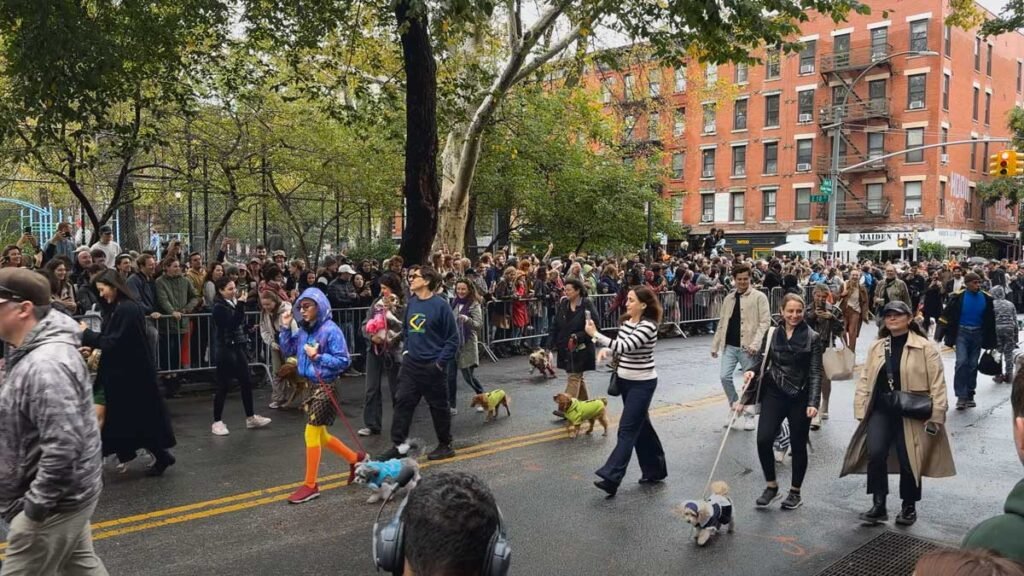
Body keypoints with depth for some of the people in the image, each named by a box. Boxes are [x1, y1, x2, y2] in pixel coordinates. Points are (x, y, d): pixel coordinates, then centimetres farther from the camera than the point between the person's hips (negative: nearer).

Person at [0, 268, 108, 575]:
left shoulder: (46, 365, -27)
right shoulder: (31, 353, 7)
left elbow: (64, 446, -31)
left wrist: (35, 505, -22)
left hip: (55, 501, -10)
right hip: (63, 494, 10)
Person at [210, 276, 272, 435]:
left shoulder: (233, 303, 9)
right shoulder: (219, 307, -12)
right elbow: (232, 323, -26)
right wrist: (240, 305, -29)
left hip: (238, 347, 8)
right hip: (226, 349, -8)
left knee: (246, 383, 11)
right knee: (223, 386, -2)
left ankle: (251, 418, 21)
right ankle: (217, 422, 9)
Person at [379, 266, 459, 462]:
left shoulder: (440, 305, -14)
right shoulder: (411, 302, 4)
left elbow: (453, 338, -11)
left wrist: (440, 362, -13)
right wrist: (406, 350, 9)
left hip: (432, 366, -5)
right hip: (411, 364, 6)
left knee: (439, 407, 8)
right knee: (402, 402, 4)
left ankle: (445, 446, 23)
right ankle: (398, 445, 12)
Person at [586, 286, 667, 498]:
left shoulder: (648, 326, -21)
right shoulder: (627, 320, 4)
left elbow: (625, 347, -32)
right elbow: (620, 345, 18)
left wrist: (595, 334, -34)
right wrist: (606, 349, -4)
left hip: (642, 383, -9)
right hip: (625, 380, 9)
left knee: (627, 429, -10)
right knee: (641, 426, 17)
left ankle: (611, 478, -12)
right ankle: (654, 469, 30)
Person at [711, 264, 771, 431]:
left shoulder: (759, 297, -4)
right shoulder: (728, 299, 13)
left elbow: (765, 322, -10)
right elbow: (722, 323, 17)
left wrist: (755, 343, -20)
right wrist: (715, 345, 13)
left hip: (747, 346, -4)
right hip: (730, 345, 5)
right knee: (724, 376, -4)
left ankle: (748, 415, 17)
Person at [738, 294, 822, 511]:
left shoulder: (812, 338, -3)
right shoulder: (772, 334, 4)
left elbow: (815, 372, -6)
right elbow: (762, 362, 9)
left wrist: (813, 402, -15)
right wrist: (752, 372, -13)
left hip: (800, 397, -2)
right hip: (774, 394, 2)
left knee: (798, 445, 9)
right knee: (763, 440, -10)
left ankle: (795, 492, 27)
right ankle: (771, 486, 12)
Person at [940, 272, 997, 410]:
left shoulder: (986, 298, -1)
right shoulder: (958, 297, -11)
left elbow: (991, 321, 8)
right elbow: (947, 316, -6)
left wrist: (992, 340, 9)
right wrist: (948, 336, -6)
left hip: (978, 334, 3)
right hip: (962, 332, -3)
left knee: (973, 365, 9)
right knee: (961, 362, -14)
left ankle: (969, 395, 20)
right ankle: (961, 396, -10)